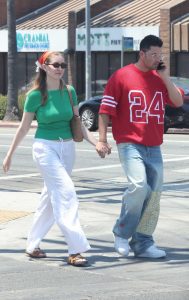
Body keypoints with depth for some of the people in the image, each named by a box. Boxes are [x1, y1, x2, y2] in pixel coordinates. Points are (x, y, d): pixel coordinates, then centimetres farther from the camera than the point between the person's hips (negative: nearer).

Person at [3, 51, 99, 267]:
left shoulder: (69, 92, 4)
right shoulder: (35, 95, -8)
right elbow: (24, 127, 1)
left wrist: (96, 142, -2)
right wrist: (9, 155, 5)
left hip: (67, 148, 6)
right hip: (45, 147, -6)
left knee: (51, 196, 11)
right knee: (66, 192, -18)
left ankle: (32, 245, 23)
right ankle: (76, 249, -19)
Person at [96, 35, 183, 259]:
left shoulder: (160, 78, 12)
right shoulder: (122, 76, -2)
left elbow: (178, 101, 5)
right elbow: (105, 110, -3)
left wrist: (165, 78, -3)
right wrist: (102, 140, -8)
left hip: (154, 147, 6)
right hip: (130, 144, -6)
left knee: (154, 194, 3)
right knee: (139, 185, -22)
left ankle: (143, 243, 12)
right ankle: (122, 232, -3)